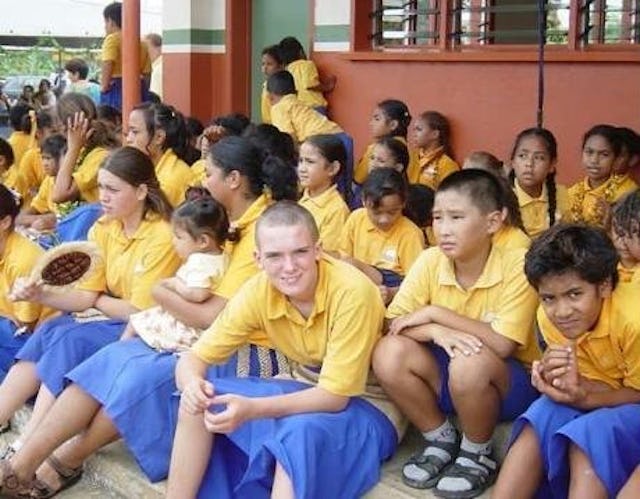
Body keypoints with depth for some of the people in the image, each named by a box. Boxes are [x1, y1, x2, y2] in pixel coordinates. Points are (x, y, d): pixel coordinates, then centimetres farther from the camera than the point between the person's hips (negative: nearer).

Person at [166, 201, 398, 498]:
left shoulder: (351, 292, -28)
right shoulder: (259, 291, -13)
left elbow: (336, 395, -26)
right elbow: (194, 358, -7)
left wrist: (251, 410, -38)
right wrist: (192, 385, -31)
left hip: (370, 404, -5)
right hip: (311, 391, 6)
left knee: (301, 431, -36)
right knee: (199, 403, -11)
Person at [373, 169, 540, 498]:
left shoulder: (516, 266, -21)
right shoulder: (430, 261, -9)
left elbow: (502, 346, -28)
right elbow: (393, 324, -11)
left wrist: (435, 314, -23)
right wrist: (436, 332, -31)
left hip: (509, 383, -4)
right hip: (446, 376, 4)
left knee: (471, 362, -37)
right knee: (388, 353, -22)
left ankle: (478, 455, -6)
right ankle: (441, 440, 1)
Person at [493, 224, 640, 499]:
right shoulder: (549, 318, -13)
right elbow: (592, 383, -9)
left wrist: (584, 397, -36)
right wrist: (571, 386, -34)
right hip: (605, 397, 5)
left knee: (591, 434, -30)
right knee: (544, 415, -21)